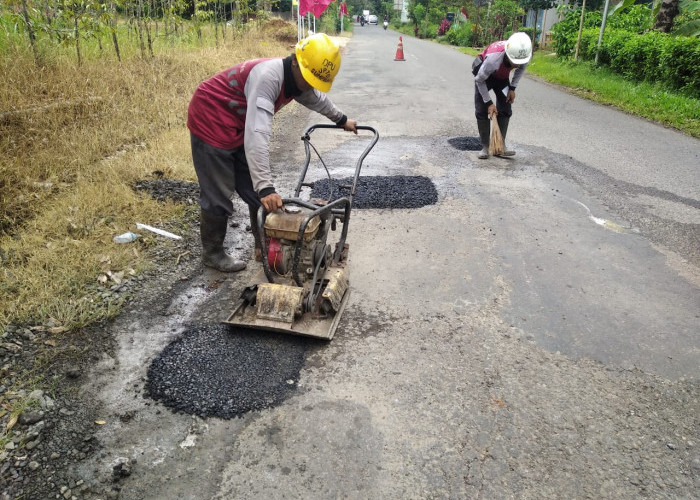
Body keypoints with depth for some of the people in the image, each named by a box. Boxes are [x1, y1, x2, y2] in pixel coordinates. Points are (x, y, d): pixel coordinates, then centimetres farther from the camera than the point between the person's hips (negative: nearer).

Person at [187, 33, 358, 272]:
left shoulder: (297, 80, -5)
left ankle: (264, 246, 22)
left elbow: (317, 99, 20)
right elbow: (257, 134, -43)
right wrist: (265, 187, -48)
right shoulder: (268, 76, -34)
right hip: (211, 123, -8)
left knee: (256, 191, 8)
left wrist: (341, 120, 35)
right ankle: (212, 253, 18)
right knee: (219, 195, -2)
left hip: (238, 127, 9)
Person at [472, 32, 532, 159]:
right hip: (484, 75, -4)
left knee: (505, 110, -3)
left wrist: (512, 88, -9)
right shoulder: (493, 58, -43)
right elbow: (479, 80, -26)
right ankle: (485, 147, -4)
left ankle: (501, 145, 3)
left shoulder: (525, 54, -29)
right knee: (482, 111, -10)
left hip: (502, 76, 4)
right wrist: (489, 102, -21)